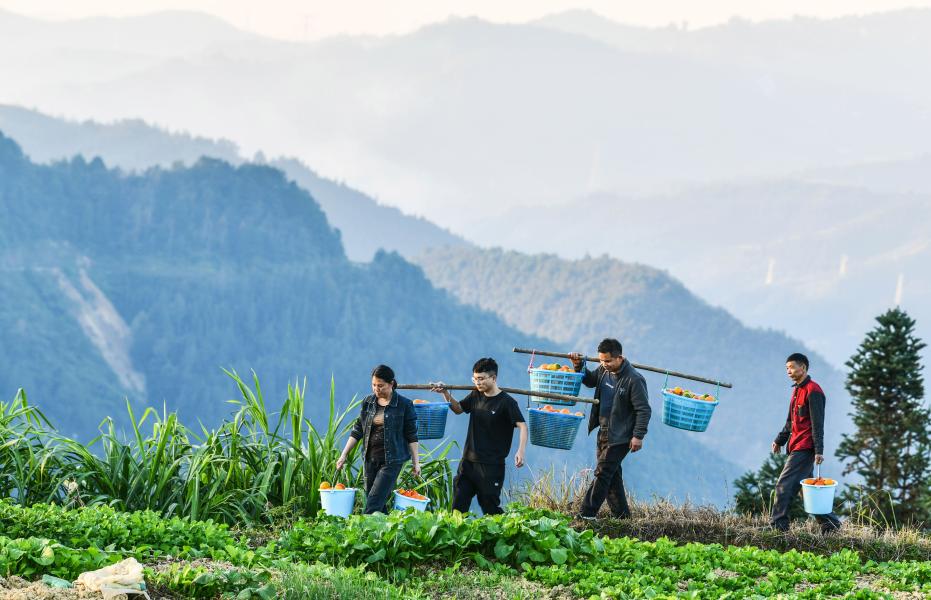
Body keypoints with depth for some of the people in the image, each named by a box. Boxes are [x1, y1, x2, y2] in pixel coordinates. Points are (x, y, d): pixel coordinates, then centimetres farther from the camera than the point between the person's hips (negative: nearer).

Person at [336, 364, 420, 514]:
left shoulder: (404, 405, -4)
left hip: (392, 461, -5)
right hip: (370, 459, 5)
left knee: (373, 503, -14)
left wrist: (416, 462, -2)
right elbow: (357, 431, 12)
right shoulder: (368, 402, 8)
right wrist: (344, 455, 7)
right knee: (379, 505, 6)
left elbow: (411, 436, -1)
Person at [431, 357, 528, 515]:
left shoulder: (506, 402, -11)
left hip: (492, 465, -6)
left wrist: (521, 451, -32)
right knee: (458, 504, 2)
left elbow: (522, 426, -18)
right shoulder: (476, 396, 8)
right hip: (468, 461, 6)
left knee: (490, 507, -3)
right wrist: (445, 393, 8)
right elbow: (458, 408, 24)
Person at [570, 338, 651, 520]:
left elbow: (644, 410, -17)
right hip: (604, 432, 8)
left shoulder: (634, 380, -19)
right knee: (612, 473, 14)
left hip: (620, 437, -8)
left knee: (603, 472, -9)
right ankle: (621, 513, 24)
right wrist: (579, 366, 8)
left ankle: (587, 513, -7)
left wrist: (638, 436, -20)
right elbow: (590, 380, 26)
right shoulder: (603, 370, 3)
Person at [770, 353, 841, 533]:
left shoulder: (812, 390, -12)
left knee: (784, 485, -12)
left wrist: (819, 451, -21)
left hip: (805, 449, -10)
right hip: (796, 448, 10)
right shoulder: (797, 390, 18)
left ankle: (778, 524, -12)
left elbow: (817, 423, -17)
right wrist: (779, 440, 25)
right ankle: (830, 523, 16)